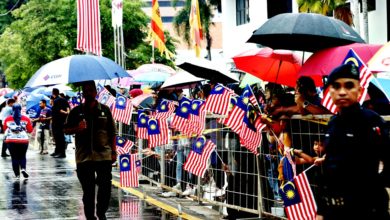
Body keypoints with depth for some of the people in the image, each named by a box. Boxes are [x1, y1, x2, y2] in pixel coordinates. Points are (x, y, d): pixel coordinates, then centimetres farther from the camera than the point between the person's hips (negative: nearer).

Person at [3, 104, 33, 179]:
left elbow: (4, 129, 11)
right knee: (22, 156, 16)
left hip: (11, 141, 0)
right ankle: (23, 168, -9)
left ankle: (17, 174, 4)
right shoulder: (26, 119, -2)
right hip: (23, 140, 0)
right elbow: (30, 130, 3)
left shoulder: (7, 119, -1)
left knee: (14, 157, 9)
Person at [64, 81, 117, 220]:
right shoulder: (76, 111, 6)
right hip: (84, 157, 0)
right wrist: (77, 128, -12)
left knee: (106, 186, -2)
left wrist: (113, 151, 4)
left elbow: (112, 133, 10)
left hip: (104, 156, 0)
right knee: (88, 190, 4)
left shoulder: (105, 110, 8)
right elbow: (66, 130, 8)